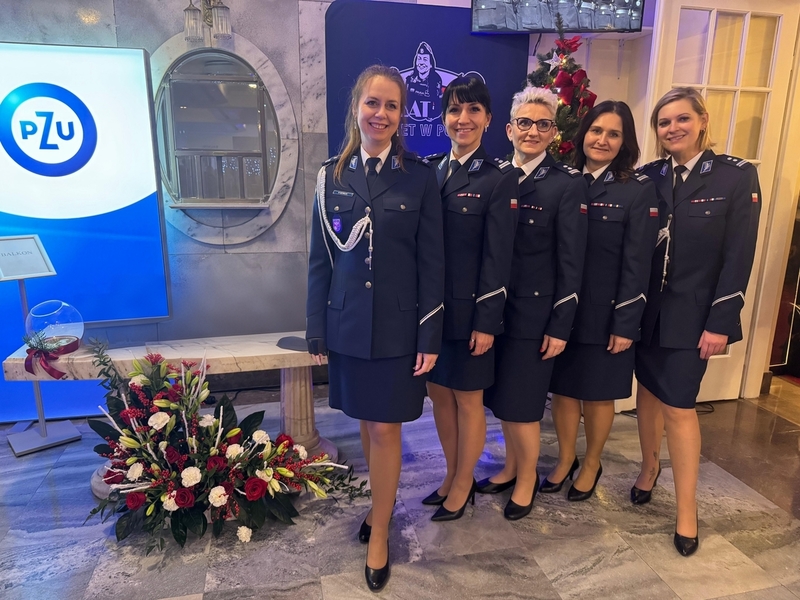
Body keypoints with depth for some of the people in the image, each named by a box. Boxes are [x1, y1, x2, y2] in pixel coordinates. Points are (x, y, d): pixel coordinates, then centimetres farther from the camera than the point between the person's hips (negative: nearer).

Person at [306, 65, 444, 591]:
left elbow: (432, 263, -4)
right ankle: (381, 502, 40)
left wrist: (430, 337, -8)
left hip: (397, 325, -2)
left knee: (385, 427, 5)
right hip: (348, 323, 3)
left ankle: (379, 535, 25)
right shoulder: (333, 175, 4)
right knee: (366, 422, 16)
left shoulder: (420, 177, -3)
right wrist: (317, 329, 3)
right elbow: (321, 259, 4)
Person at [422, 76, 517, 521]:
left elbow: (498, 257, -11)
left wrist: (487, 322, -14)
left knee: (468, 400, 10)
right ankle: (453, 476, 36)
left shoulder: (498, 176, -7)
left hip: (469, 310, -5)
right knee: (439, 394, 16)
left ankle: (463, 487, 30)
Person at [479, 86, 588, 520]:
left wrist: (560, 326, -11)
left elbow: (571, 264, -9)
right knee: (500, 396, 15)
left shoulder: (568, 184, -7)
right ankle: (511, 465, 38)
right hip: (496, 307, 5)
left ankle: (527, 478, 29)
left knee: (521, 401, 5)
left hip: (535, 312, -4)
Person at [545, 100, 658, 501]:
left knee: (598, 393, 13)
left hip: (605, 313, -3)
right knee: (563, 388, 13)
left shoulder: (639, 189, -6)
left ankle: (591, 465, 35)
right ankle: (565, 460, 35)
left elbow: (637, 264, -9)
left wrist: (625, 324, -12)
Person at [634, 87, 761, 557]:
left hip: (692, 311, -3)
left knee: (679, 406, -1)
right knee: (649, 391, 16)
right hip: (646, 307, 3)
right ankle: (650, 465, 40)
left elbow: (739, 257, -9)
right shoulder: (649, 176, 2)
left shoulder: (737, 175, -6)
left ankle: (687, 511, 17)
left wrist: (720, 323, -13)